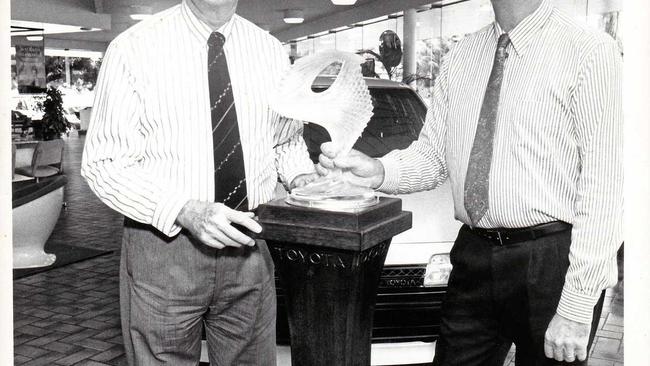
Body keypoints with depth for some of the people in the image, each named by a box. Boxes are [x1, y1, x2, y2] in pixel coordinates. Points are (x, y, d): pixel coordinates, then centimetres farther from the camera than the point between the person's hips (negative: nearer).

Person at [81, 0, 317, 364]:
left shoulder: (271, 51, 3)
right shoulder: (134, 49, -9)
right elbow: (104, 164, -12)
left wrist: (304, 180, -5)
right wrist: (187, 211, -24)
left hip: (249, 248, 3)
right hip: (163, 248, -3)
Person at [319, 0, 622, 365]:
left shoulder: (591, 52, -10)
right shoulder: (460, 58, 7)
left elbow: (604, 188, -14)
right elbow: (432, 156, 8)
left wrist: (577, 307, -17)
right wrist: (377, 172, -13)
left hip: (550, 262, -4)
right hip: (473, 256, 5)